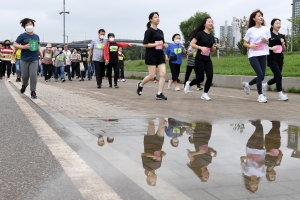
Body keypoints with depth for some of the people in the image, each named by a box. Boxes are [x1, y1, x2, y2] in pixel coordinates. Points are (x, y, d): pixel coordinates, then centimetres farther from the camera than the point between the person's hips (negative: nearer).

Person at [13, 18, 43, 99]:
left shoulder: (36, 36, 7)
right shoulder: (22, 36, -4)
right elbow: (15, 45, -3)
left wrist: (41, 53, 4)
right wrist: (24, 47, -15)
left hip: (34, 59, 1)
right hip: (24, 59, -1)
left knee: (33, 75, -7)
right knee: (25, 75, 8)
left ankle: (33, 91, 3)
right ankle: (24, 85, 40)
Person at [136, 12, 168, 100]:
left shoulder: (160, 31, 15)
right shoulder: (149, 31, -6)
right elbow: (145, 44, -12)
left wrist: (164, 45, 4)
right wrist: (156, 44, -20)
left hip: (160, 55, 6)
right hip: (151, 56, -6)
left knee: (163, 74, -8)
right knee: (152, 76, -5)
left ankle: (159, 94, -4)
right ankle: (140, 85, 23)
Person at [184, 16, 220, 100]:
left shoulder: (212, 37, 11)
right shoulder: (200, 34, -7)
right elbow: (192, 44, -11)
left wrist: (216, 47, -2)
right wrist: (201, 47, -24)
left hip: (208, 60, 6)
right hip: (199, 59, -6)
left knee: (210, 76, -11)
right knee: (200, 78, -6)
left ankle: (205, 94, 4)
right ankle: (189, 84, 24)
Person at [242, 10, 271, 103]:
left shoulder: (266, 29, 6)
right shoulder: (250, 30, -2)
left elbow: (269, 42, 14)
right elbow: (245, 43, 3)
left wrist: (266, 41, -9)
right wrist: (250, 46, -17)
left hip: (263, 55, 4)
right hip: (253, 55, -4)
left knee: (261, 76, 4)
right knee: (260, 74, -15)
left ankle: (247, 84, 31)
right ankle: (260, 95, -3)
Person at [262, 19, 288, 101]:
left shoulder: (282, 36, 11)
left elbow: (284, 49, 13)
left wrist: (283, 43, -6)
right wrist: (271, 48, -19)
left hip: (280, 58, 6)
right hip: (272, 58, -6)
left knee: (276, 78, 8)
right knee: (279, 76, -13)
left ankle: (265, 85, 34)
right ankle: (280, 95, -6)